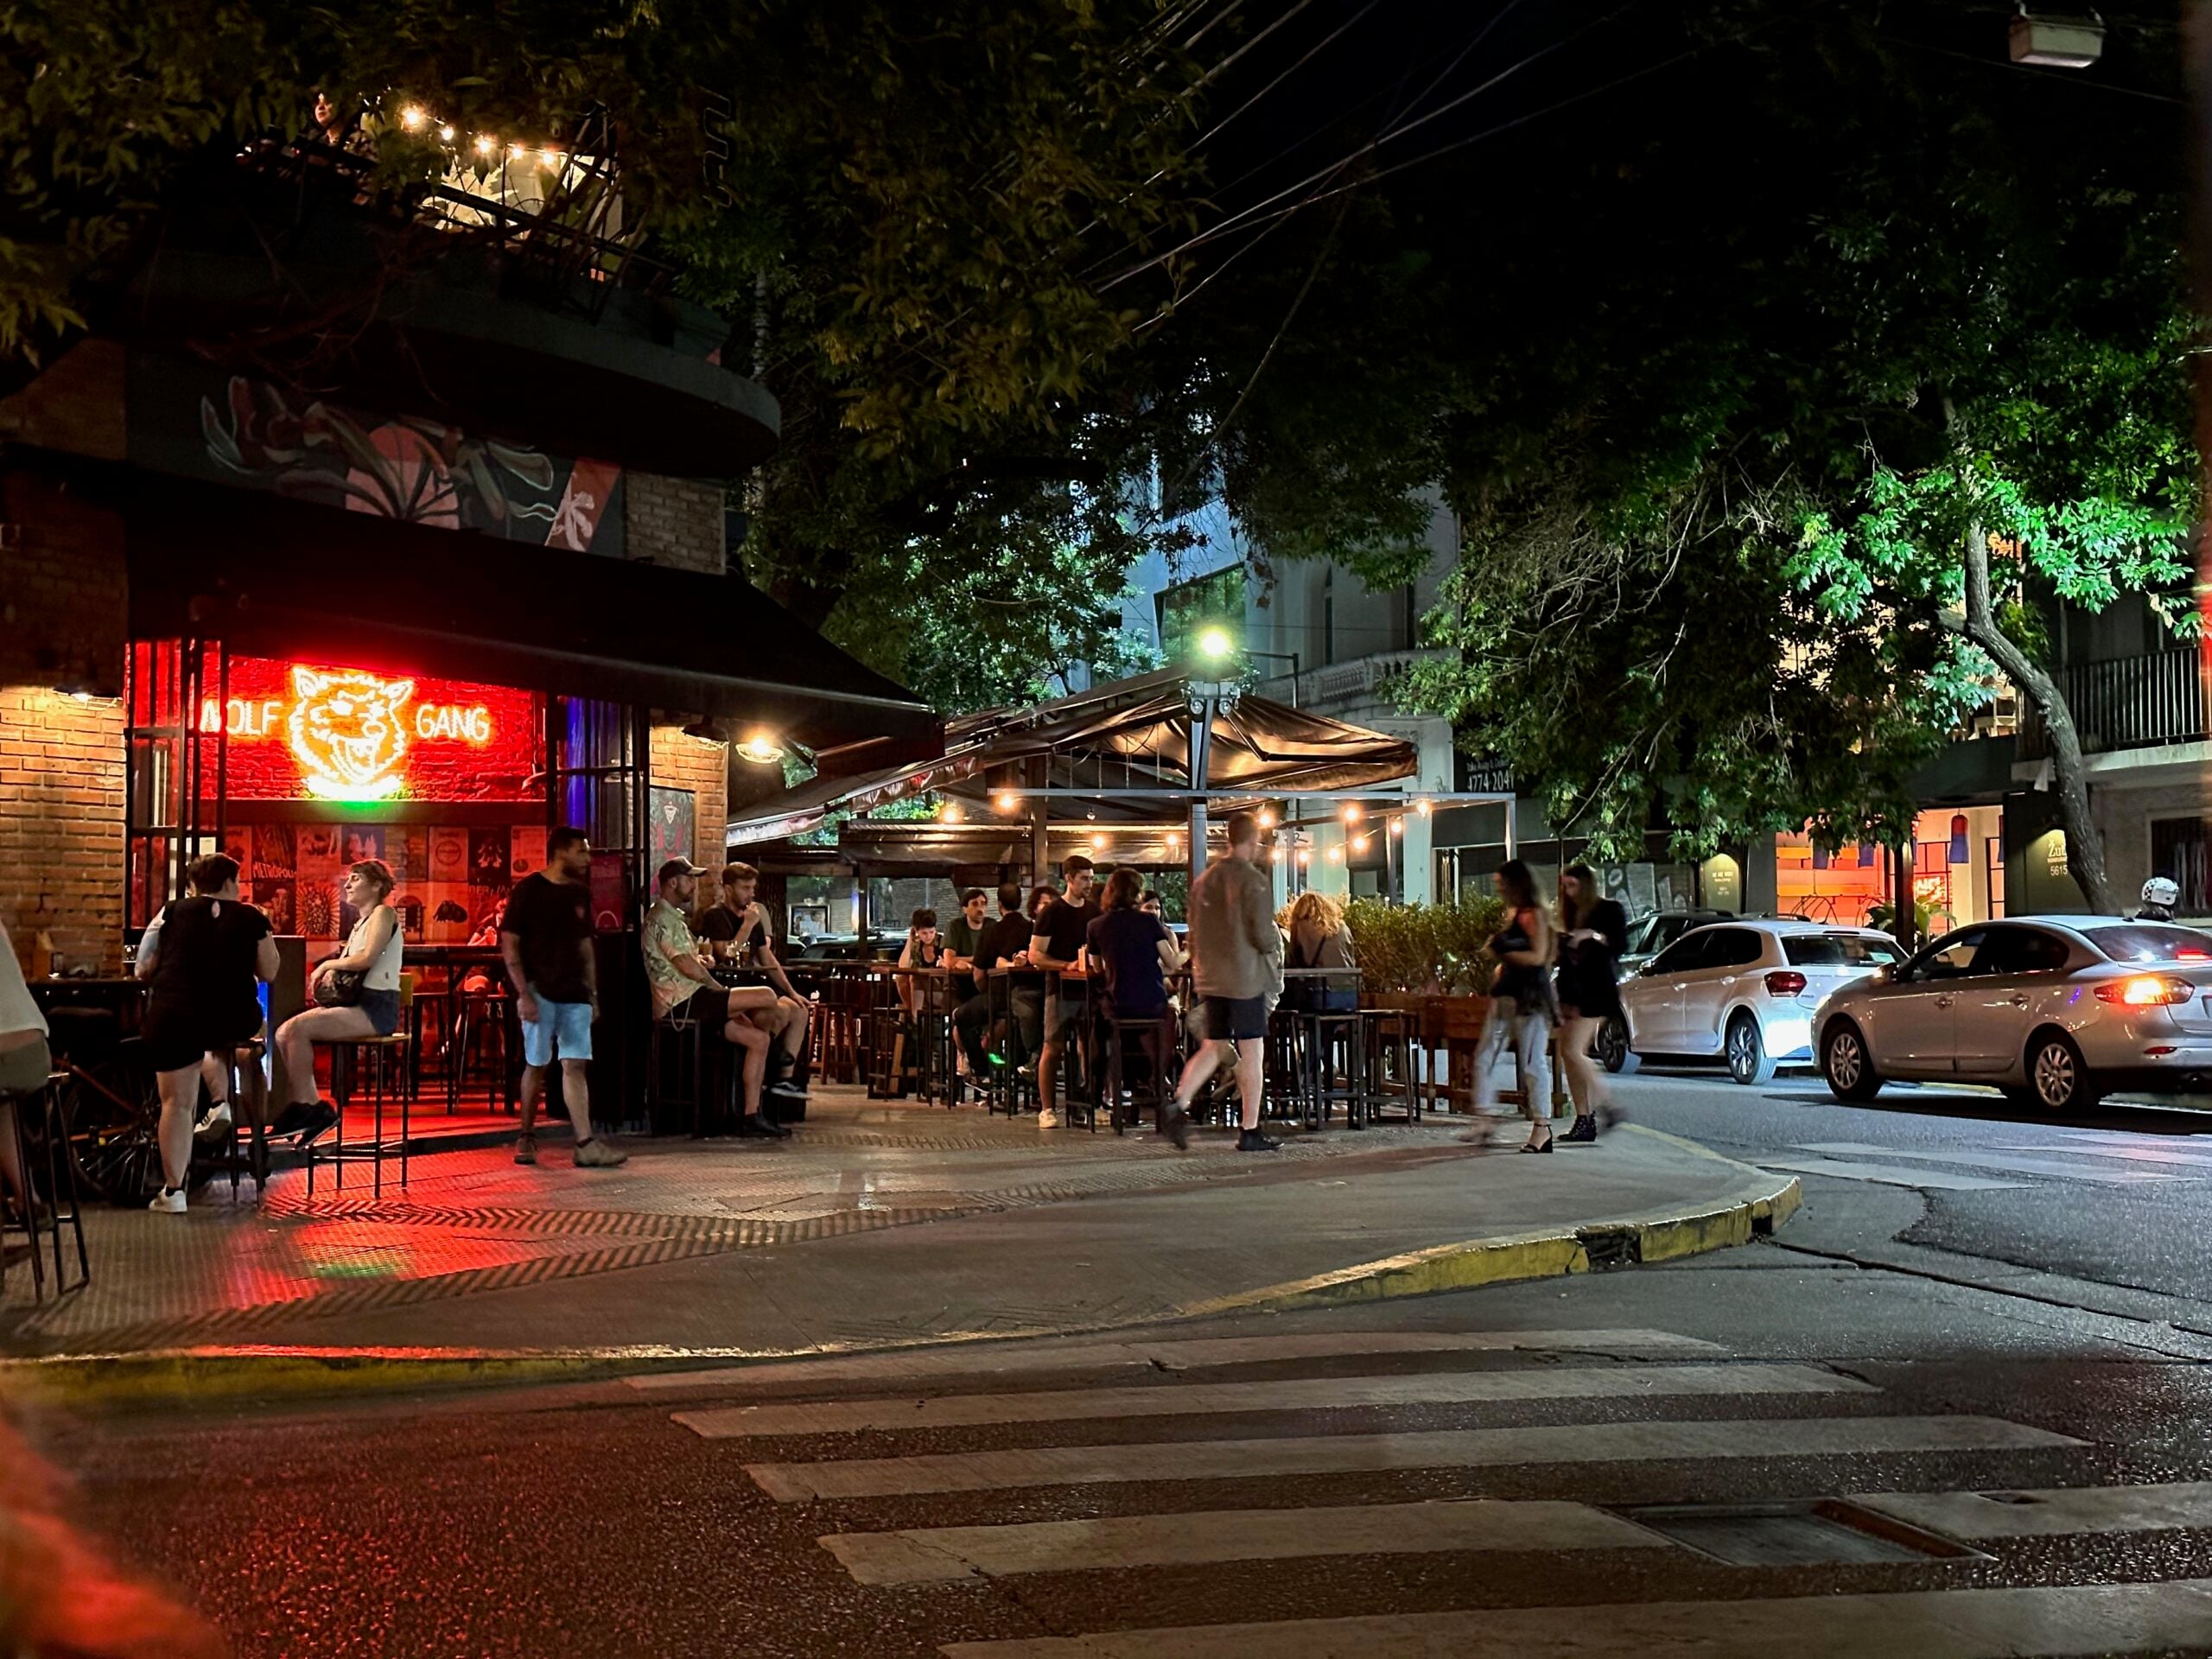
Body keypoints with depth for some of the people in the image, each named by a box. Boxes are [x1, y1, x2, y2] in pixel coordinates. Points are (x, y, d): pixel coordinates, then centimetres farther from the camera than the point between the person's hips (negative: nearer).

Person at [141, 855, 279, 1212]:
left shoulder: (175, 912, 8)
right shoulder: (251, 918, 5)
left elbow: (148, 967, 19)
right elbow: (268, 973, 9)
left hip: (173, 1018, 0)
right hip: (234, 1022, 0)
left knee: (176, 1102, 7)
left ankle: (173, 1192, 5)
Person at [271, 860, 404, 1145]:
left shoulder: (384, 914, -5)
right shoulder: (360, 924, 24)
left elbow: (368, 958, -20)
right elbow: (346, 964, 19)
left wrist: (328, 964, -7)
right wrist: (328, 975, -3)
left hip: (377, 1007, -9)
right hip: (355, 1003, 9)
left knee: (297, 1028, -22)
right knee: (283, 1034, -4)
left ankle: (302, 1108, -12)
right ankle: (312, 1109, -5)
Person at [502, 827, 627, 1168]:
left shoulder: (579, 894, 14)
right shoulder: (528, 890, -4)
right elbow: (509, 944, -7)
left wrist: (592, 993, 14)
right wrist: (523, 993, -14)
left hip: (574, 993, 5)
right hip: (540, 990, -5)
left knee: (576, 1066, -2)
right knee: (537, 1065, 2)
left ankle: (586, 1144, -8)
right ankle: (526, 1137, 17)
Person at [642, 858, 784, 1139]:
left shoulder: (675, 916, 23)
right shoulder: (661, 918, -11)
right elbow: (687, 967, -18)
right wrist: (721, 990, -6)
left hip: (691, 1001, 11)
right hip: (682, 1003, -11)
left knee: (758, 1038, 2)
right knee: (767, 997, -16)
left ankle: (751, 1116, 0)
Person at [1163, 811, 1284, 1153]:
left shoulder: (1204, 879, 9)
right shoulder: (1254, 880, -12)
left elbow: (1194, 933, 14)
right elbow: (1263, 935, -15)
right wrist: (1276, 944, 6)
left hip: (1209, 977, 6)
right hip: (1246, 978, -6)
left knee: (1213, 1048, 14)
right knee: (1252, 1054, 1)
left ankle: (1180, 1103, -6)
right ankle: (1249, 1132, 5)